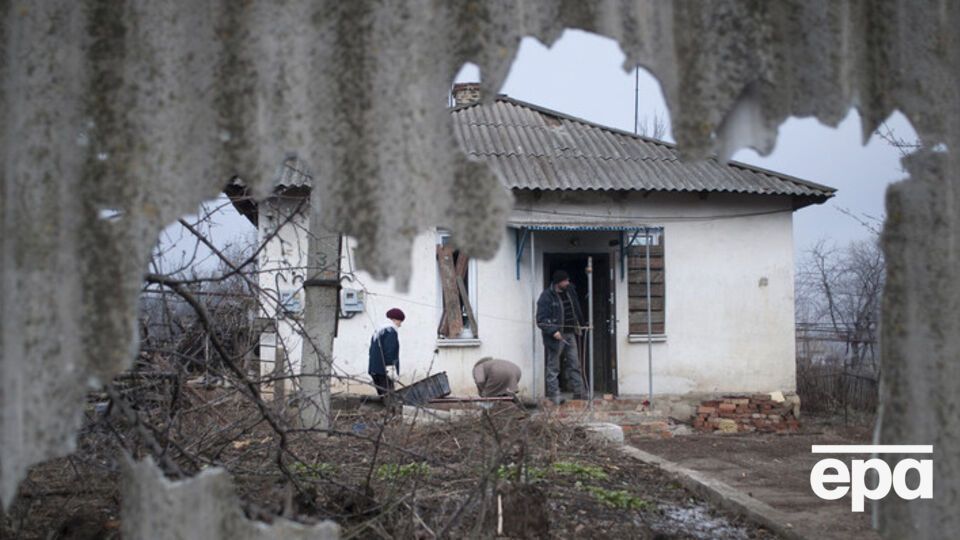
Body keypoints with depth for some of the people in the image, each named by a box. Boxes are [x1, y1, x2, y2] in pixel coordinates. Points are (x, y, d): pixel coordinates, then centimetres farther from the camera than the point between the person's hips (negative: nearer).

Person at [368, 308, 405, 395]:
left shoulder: (379, 330, 19)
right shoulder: (390, 331, -11)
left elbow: (372, 350, 21)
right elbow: (389, 352, -20)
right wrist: (391, 369, -20)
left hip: (375, 370, 10)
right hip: (383, 371, -10)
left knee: (381, 394, 13)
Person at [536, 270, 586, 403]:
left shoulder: (570, 291, 7)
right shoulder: (546, 296, -14)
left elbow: (576, 310, 24)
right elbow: (541, 320, -17)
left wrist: (580, 324, 23)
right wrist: (553, 331, -26)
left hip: (570, 334, 7)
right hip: (556, 337, -7)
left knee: (574, 365, 10)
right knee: (553, 368, 0)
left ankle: (579, 394, 16)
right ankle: (554, 396, 5)